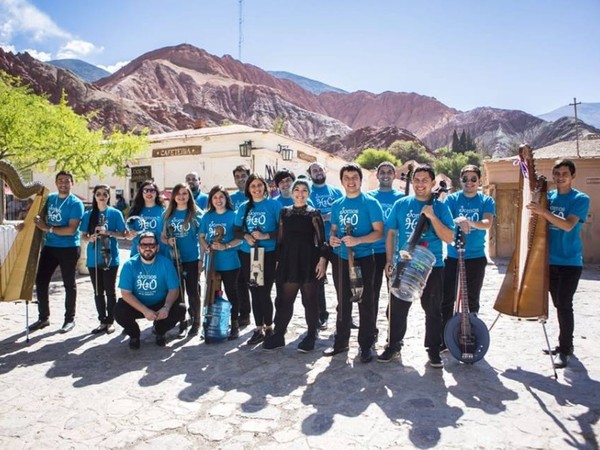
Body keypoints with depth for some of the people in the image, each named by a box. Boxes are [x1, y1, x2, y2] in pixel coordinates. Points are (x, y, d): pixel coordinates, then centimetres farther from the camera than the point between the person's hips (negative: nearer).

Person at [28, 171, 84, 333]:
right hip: (49, 247, 6)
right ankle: (43, 317, 23)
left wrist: (48, 228, -21)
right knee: (41, 281, 8)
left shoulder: (75, 203, -11)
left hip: (68, 249, -6)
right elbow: (43, 217, 22)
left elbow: (71, 230, -20)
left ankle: (70, 319, 17)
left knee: (69, 284, 5)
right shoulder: (49, 198, 8)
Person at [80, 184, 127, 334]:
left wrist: (108, 232, -17)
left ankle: (110, 321, 14)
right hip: (93, 259, 3)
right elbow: (83, 235, 9)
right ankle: (102, 321, 21)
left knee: (110, 291, 4)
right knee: (98, 291, 10)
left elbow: (122, 233, -1)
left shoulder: (115, 213, -2)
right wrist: (89, 238, -13)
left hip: (110, 258, -3)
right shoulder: (88, 214, 7)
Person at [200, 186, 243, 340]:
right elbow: (201, 237, 12)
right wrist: (207, 248, -8)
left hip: (229, 262, -4)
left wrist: (225, 246, -20)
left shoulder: (233, 215, -4)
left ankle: (235, 326, 14)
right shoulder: (207, 216, 9)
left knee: (231, 293, 4)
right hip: (211, 262, 4)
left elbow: (240, 238, -7)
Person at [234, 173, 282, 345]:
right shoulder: (243, 207, 10)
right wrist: (246, 236, -8)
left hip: (268, 254, -4)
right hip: (247, 254, 4)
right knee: (254, 293, 9)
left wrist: (265, 236, -18)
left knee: (264, 292, -2)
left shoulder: (274, 204, -3)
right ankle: (259, 329, 20)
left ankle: (268, 328, 17)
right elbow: (237, 230, 12)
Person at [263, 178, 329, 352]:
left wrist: (322, 259, -13)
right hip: (288, 261, 3)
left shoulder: (314, 213, 1)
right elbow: (280, 238, 12)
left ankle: (311, 336, 17)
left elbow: (321, 239, -3)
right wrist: (277, 259, 10)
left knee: (310, 301, 5)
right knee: (284, 300, 6)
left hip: (308, 262, -3)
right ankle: (279, 335, 18)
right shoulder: (284, 212, 11)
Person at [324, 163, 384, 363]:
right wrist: (332, 238, -6)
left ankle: (366, 345, 14)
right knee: (343, 303, 14)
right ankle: (341, 341, 26)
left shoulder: (370, 202, -6)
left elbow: (379, 232, -11)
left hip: (363, 259, -5)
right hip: (340, 259, 5)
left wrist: (357, 240, -25)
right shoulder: (337, 205, 10)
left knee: (365, 303, 3)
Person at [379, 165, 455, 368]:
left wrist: (432, 217, -19)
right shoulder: (401, 204, 4)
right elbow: (391, 233, 7)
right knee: (397, 309, 8)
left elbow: (449, 238, -8)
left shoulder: (440, 207, -1)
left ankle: (434, 351, 24)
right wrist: (389, 260, 1)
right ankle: (393, 347, 23)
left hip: (432, 267, -1)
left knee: (433, 311, 9)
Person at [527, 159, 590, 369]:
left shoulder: (580, 199, -7)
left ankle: (564, 349, 6)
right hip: (550, 260, 5)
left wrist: (544, 212, -31)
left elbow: (568, 225, -21)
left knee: (564, 305, -6)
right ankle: (566, 343, 28)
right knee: (559, 304, 13)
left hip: (570, 262, -5)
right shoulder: (547, 196, 8)